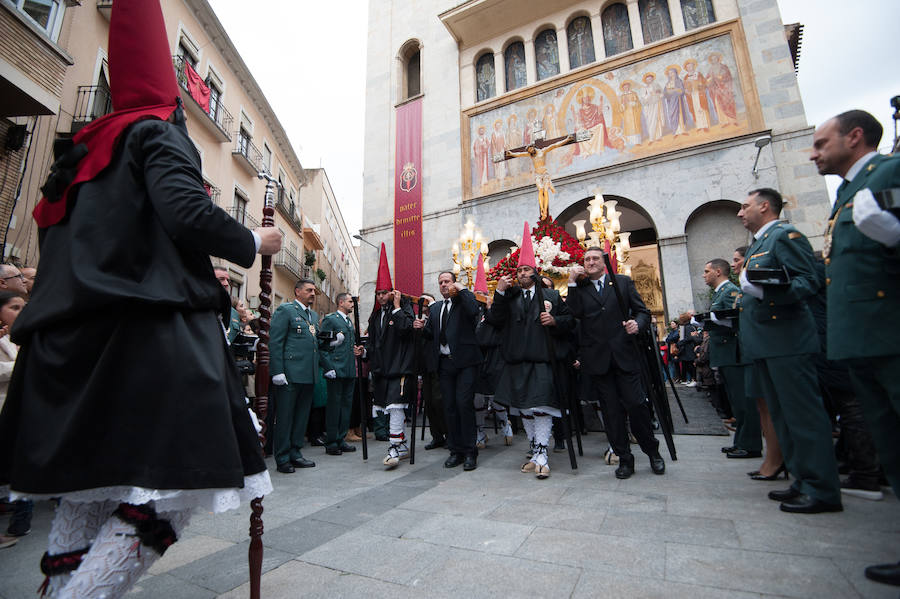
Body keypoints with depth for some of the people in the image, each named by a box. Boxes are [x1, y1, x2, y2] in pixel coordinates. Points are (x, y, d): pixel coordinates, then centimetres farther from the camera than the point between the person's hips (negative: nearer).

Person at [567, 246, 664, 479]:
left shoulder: (623, 282, 10)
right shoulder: (579, 288, 9)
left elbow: (643, 311, 8)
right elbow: (573, 314, -8)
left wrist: (637, 324, -14)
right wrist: (572, 283, -9)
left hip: (624, 354, -1)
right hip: (597, 359, 1)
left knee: (636, 403, -2)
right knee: (611, 410, 6)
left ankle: (653, 451, 22)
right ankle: (625, 458, 20)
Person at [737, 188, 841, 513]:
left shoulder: (785, 234, -7)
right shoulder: (756, 245, 21)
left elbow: (808, 281, -17)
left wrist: (764, 291, -30)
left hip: (786, 341, -10)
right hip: (764, 344, 10)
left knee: (803, 415, -4)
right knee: (782, 416, 13)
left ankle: (822, 490, 6)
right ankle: (803, 481, 23)